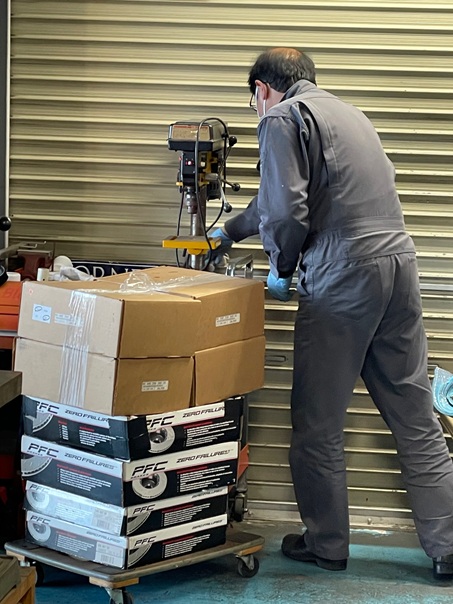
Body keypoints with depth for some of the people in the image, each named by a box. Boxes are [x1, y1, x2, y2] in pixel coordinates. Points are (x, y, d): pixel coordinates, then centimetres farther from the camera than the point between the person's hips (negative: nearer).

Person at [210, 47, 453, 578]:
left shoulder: (283, 118, -1)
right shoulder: (346, 112, 26)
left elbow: (285, 209, -13)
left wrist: (280, 268, 6)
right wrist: (230, 231, 50)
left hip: (342, 278, -7)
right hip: (400, 261, 8)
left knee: (318, 424, 7)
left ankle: (326, 545, 18)